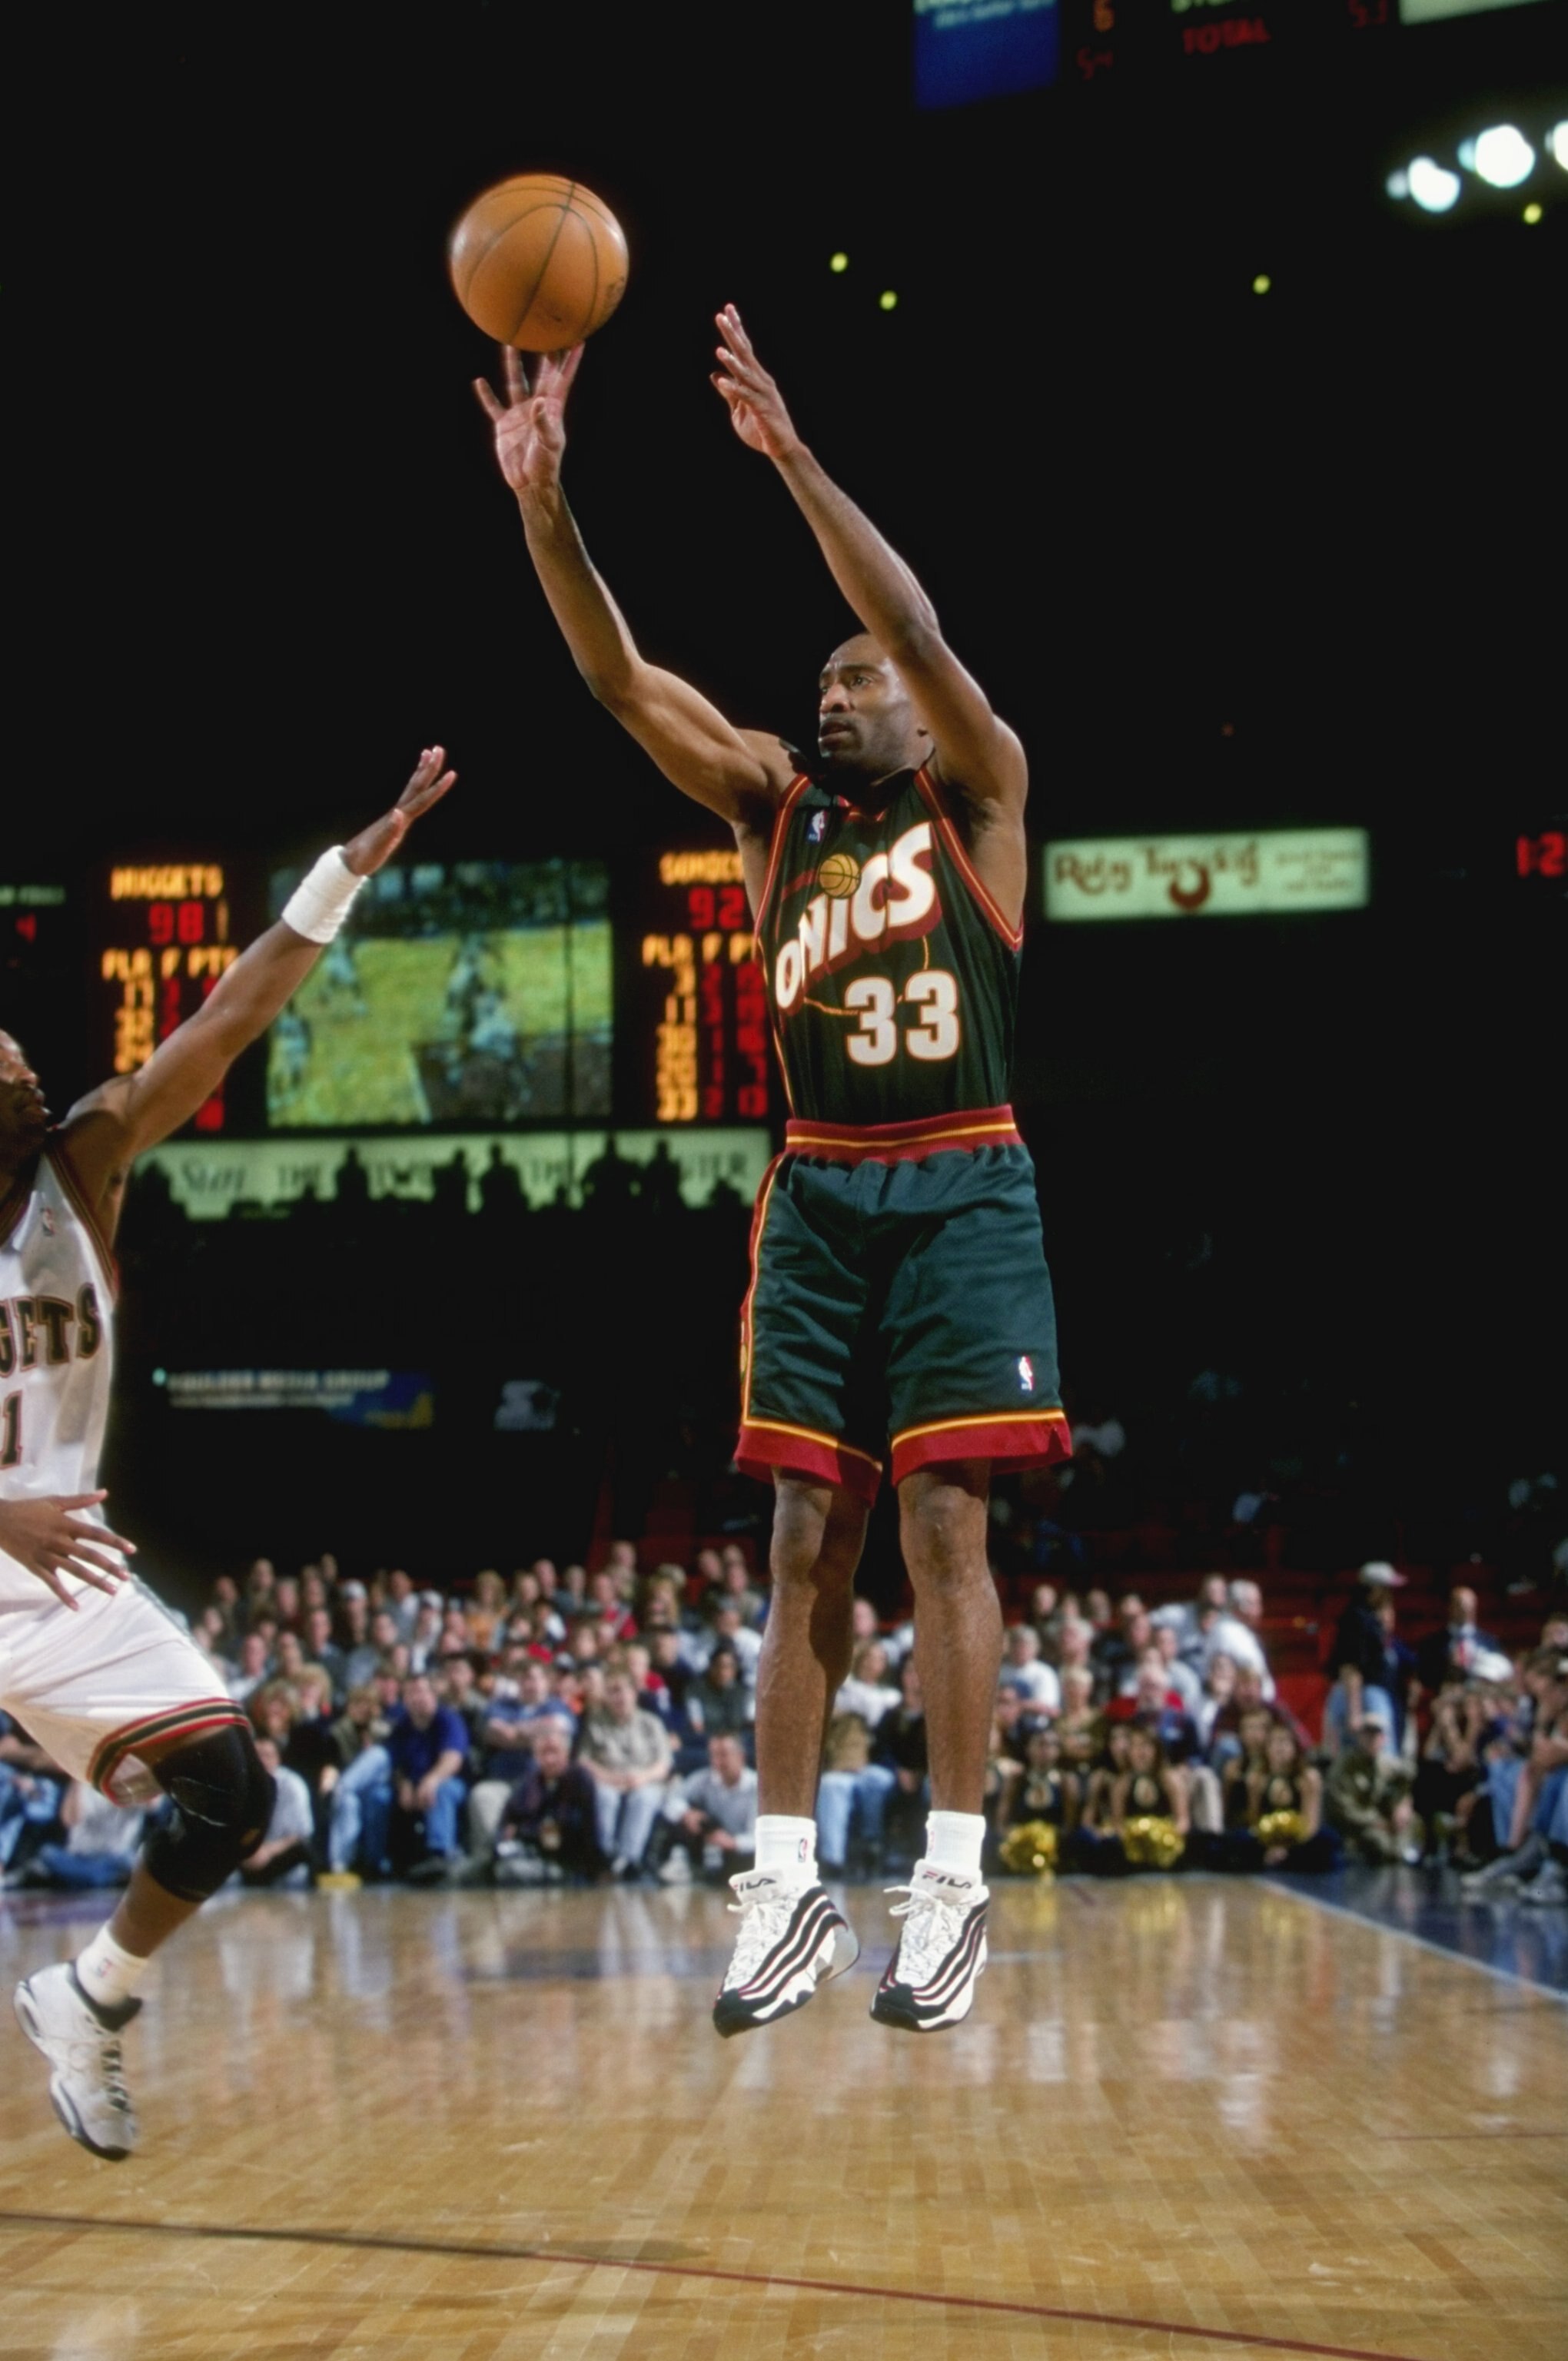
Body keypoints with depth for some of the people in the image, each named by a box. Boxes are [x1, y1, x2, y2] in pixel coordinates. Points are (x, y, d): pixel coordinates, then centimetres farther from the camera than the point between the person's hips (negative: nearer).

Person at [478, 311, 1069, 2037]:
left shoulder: (977, 797, 3)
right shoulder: (773, 810, 13)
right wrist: (542, 501, -13)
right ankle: (787, 1889, 2)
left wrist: (788, 453, -22)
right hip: (818, 1197, 4)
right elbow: (618, 677, 1)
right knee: (806, 1536, 1)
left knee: (944, 1526, -7)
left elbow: (917, 629, -15)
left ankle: (954, 1884, -2)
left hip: (961, 1194, -4)